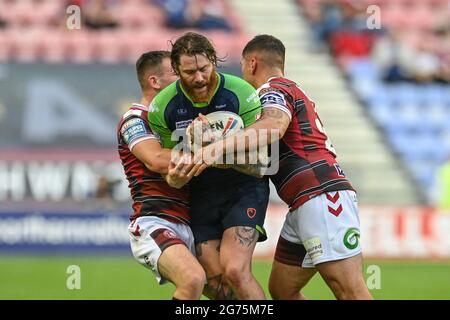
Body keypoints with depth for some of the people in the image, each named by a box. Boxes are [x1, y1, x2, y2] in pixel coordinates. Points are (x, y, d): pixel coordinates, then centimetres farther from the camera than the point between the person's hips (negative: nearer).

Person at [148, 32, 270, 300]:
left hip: (245, 188, -3)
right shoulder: (162, 107, -9)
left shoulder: (241, 93, -17)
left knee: (236, 271, -21)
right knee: (216, 283, -4)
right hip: (200, 195, 3)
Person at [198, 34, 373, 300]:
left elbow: (272, 128, -26)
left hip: (322, 196, -10)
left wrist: (215, 148, -36)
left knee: (351, 292, -19)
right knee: (281, 289, 9)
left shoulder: (276, 89, -2)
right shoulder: (292, 91, 29)